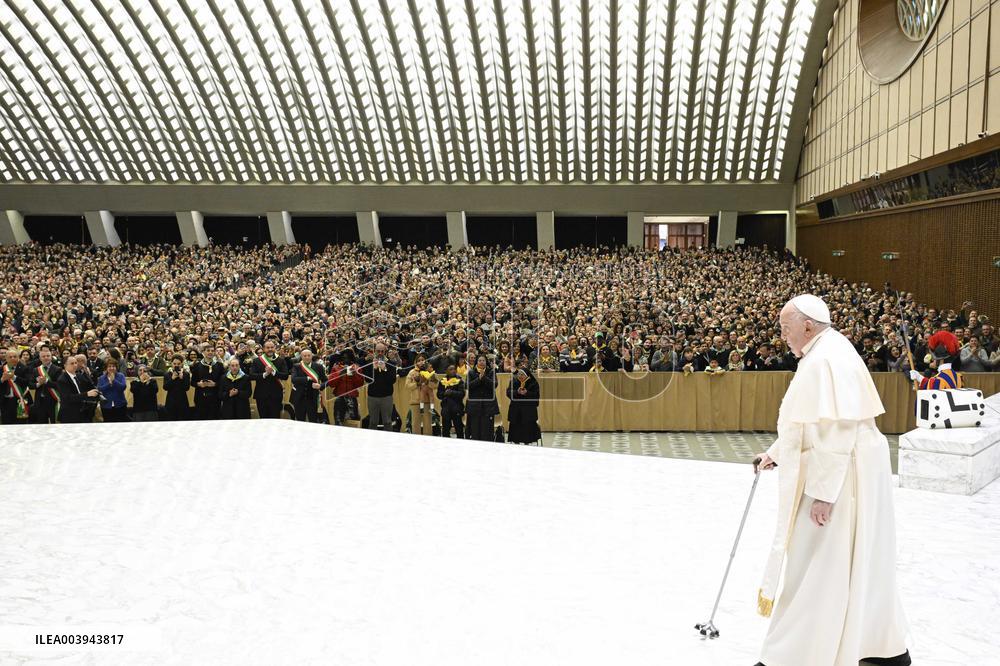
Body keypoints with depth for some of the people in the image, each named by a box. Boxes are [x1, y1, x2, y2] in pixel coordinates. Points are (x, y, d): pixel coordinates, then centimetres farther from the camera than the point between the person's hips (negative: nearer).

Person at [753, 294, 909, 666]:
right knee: (858, 563, 21)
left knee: (820, 568, 0)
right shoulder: (822, 354, 12)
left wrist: (822, 492, -24)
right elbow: (810, 421, 20)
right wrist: (775, 453, 21)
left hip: (840, 476, -11)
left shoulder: (828, 360, -21)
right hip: (842, 471, 11)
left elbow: (837, 431, -26)